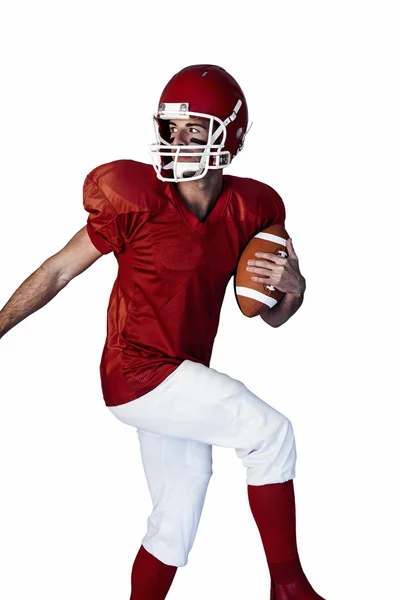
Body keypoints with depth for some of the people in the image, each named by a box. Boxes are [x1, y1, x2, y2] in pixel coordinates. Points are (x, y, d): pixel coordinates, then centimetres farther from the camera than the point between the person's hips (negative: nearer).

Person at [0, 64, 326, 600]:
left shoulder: (248, 211, 0)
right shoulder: (137, 199, -14)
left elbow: (271, 316, 9)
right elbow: (61, 269, -4)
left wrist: (293, 289, -13)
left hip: (181, 383, 6)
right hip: (136, 373, -6)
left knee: (177, 520, 13)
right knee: (269, 431, -17)